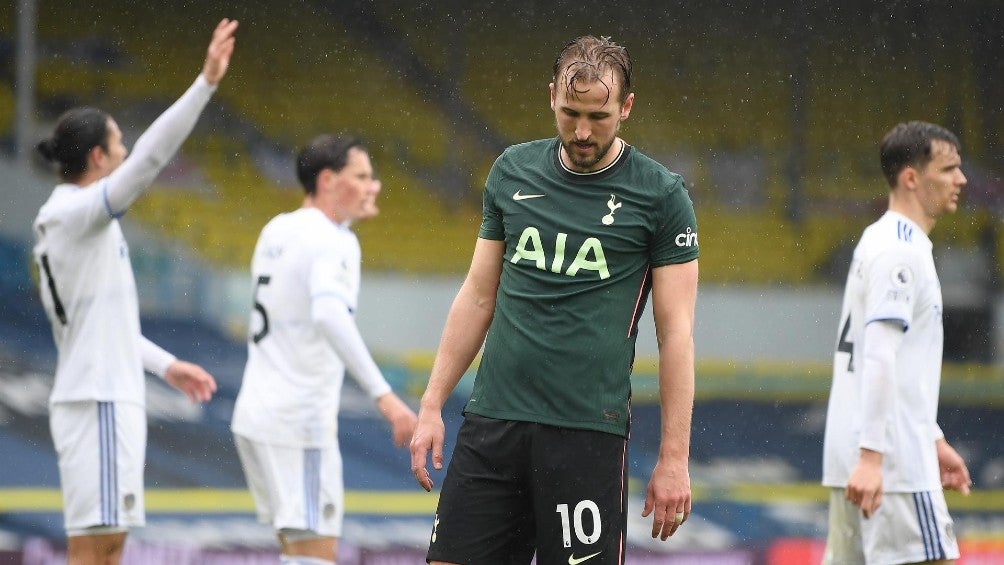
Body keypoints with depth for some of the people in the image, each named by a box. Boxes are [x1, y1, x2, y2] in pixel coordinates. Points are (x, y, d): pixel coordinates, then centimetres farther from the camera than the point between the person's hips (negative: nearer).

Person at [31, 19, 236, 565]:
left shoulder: (66, 218, 17)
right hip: (99, 399, -10)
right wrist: (206, 82, -25)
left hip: (102, 393, 10)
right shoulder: (79, 212, -12)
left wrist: (164, 364, 29)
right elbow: (150, 155, -24)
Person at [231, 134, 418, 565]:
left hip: (256, 412, 9)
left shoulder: (277, 230, 12)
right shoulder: (331, 242, -14)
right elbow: (330, 316, -33)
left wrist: (351, 216, 30)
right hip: (299, 422, -9)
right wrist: (383, 395, -39)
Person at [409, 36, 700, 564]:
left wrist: (674, 457, -7)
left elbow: (675, 331, -3)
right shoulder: (513, 170, 10)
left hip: (587, 435, -4)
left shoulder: (661, 194, -2)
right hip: (492, 421, 4)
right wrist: (431, 405, 11)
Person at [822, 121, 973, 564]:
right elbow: (879, 358, -21)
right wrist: (870, 456, -27)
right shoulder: (899, 252, -12)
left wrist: (933, 439, 28)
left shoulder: (884, 242, 20)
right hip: (892, 460, -10)